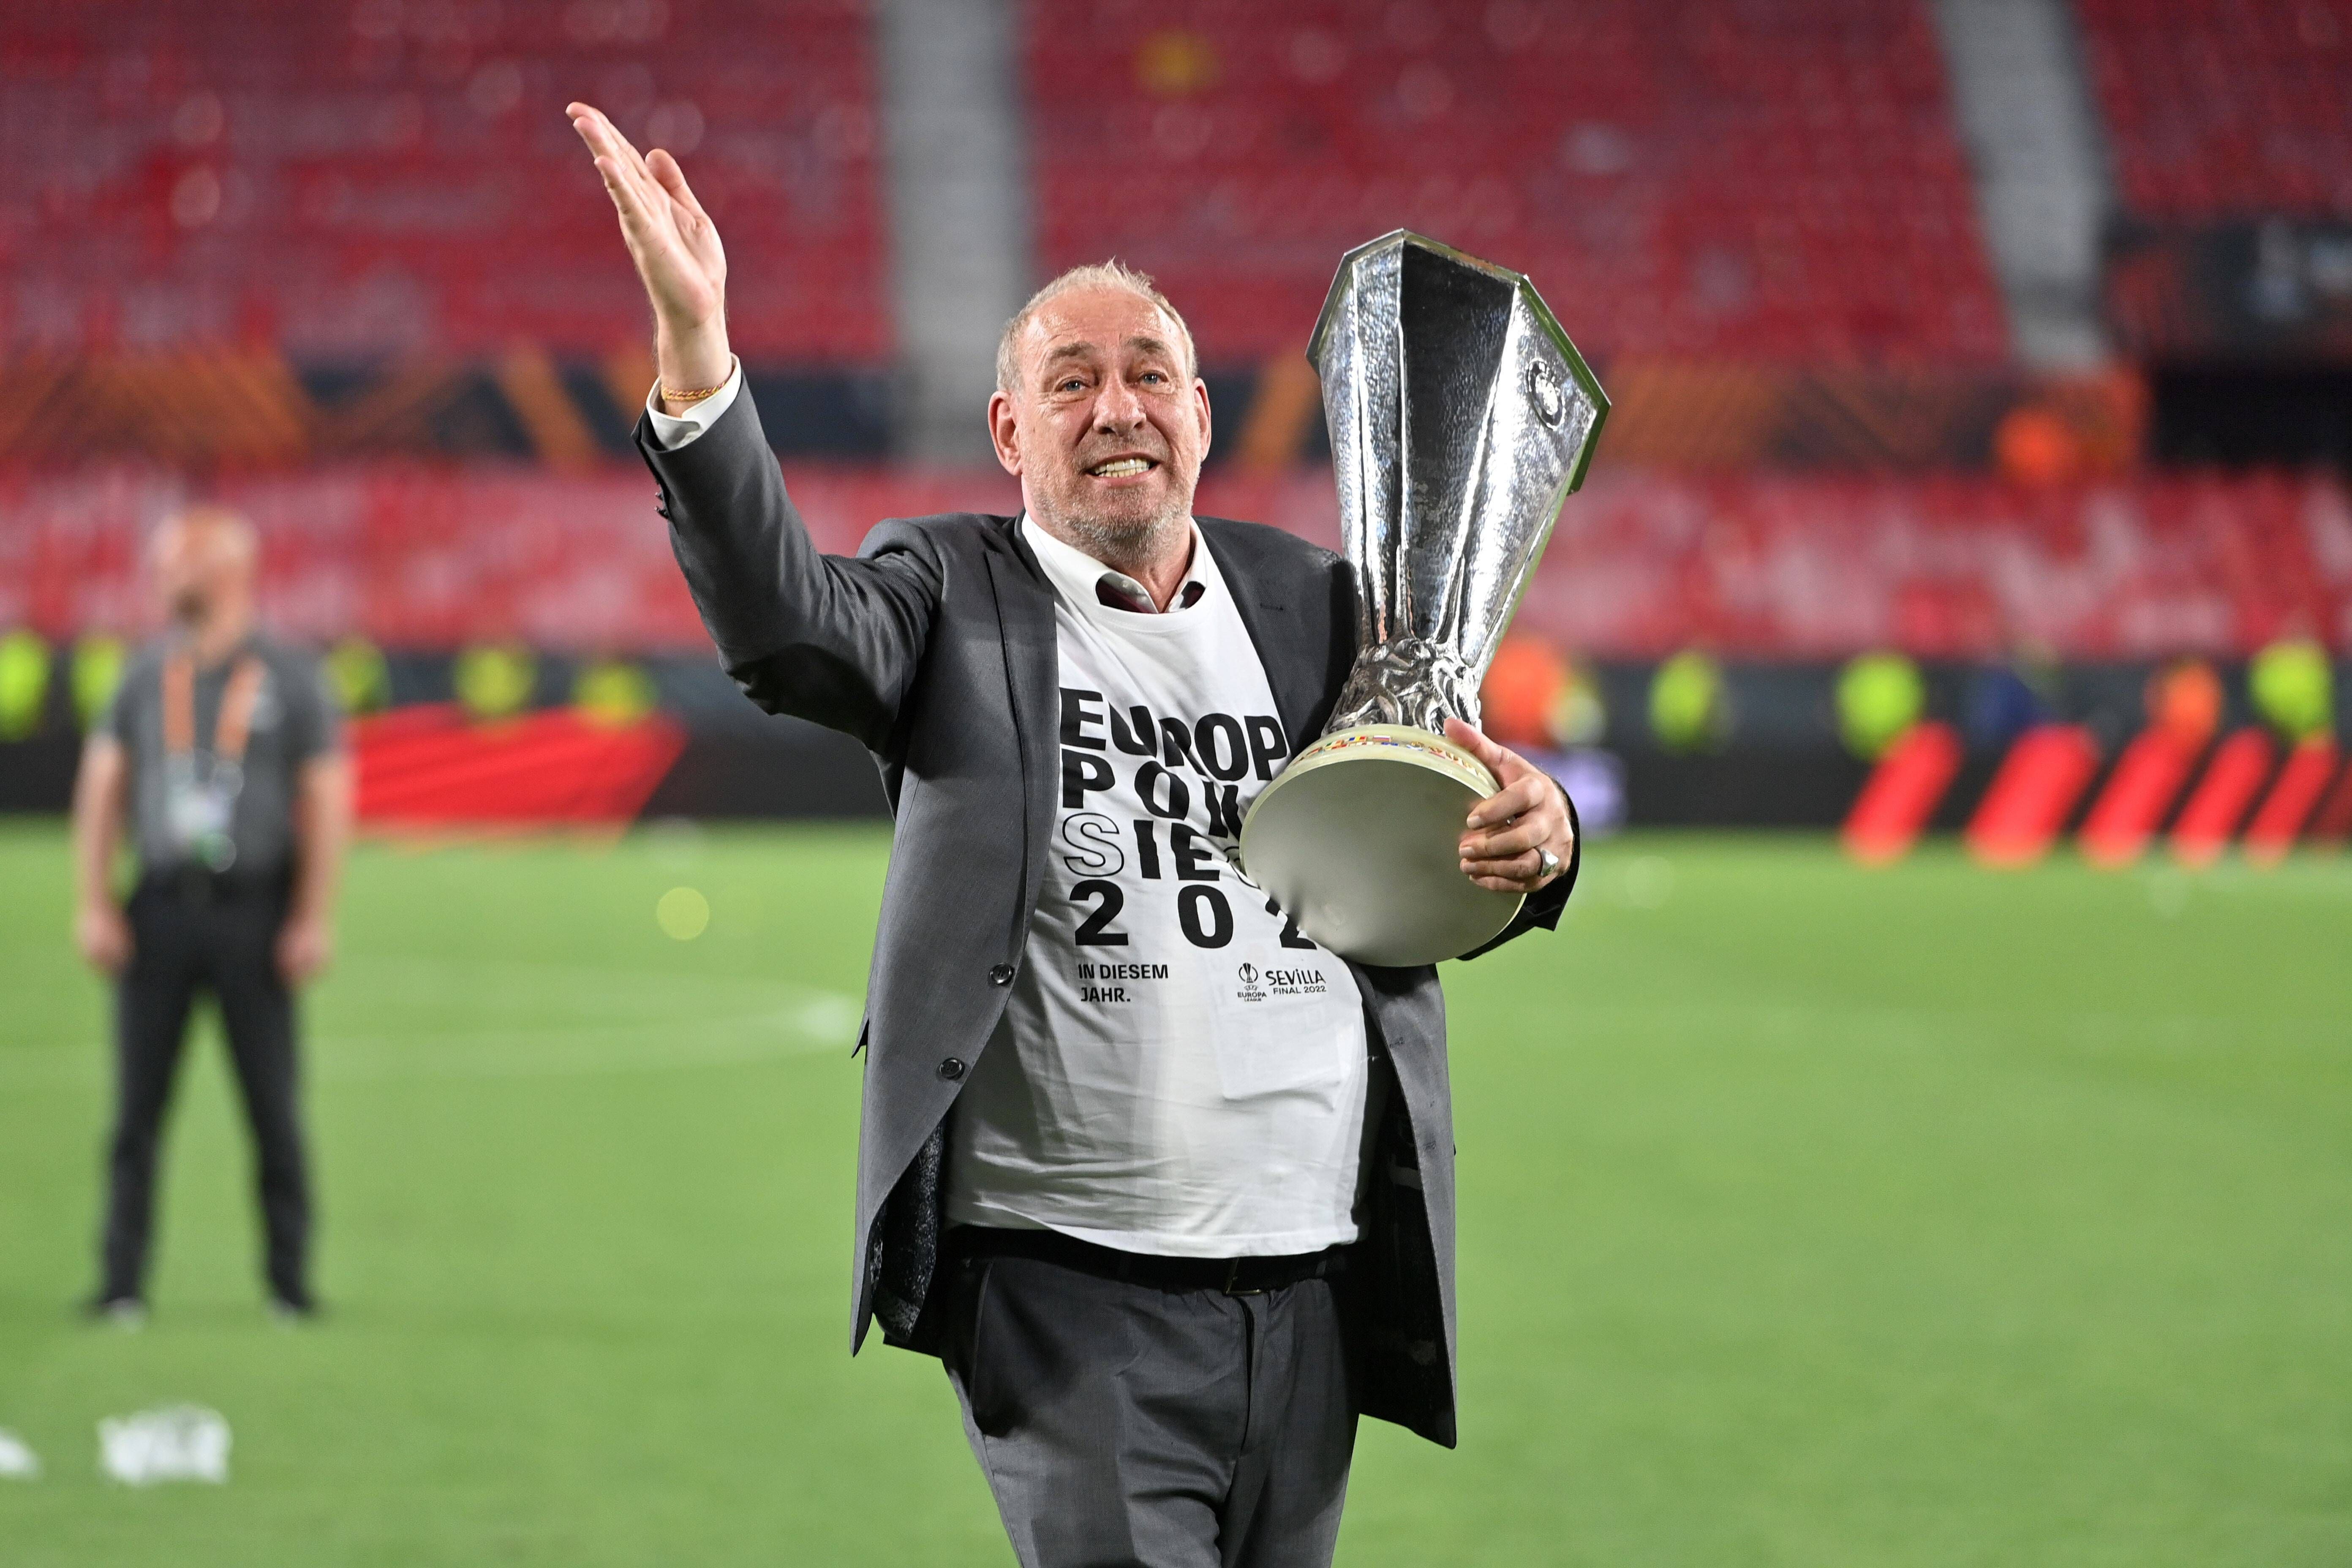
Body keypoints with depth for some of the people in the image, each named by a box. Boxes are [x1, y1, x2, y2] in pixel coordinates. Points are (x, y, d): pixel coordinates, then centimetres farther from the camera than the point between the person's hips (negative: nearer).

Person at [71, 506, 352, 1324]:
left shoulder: (289, 677, 1)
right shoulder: (146, 675, 10)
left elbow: (326, 800, -1)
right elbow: (101, 788, 10)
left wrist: (314, 920, -8)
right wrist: (93, 906, 1)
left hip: (254, 914, -3)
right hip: (160, 911, 3)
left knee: (274, 1109, 0)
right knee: (138, 1107, 1)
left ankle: (290, 1282, 6)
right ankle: (122, 1283, 4)